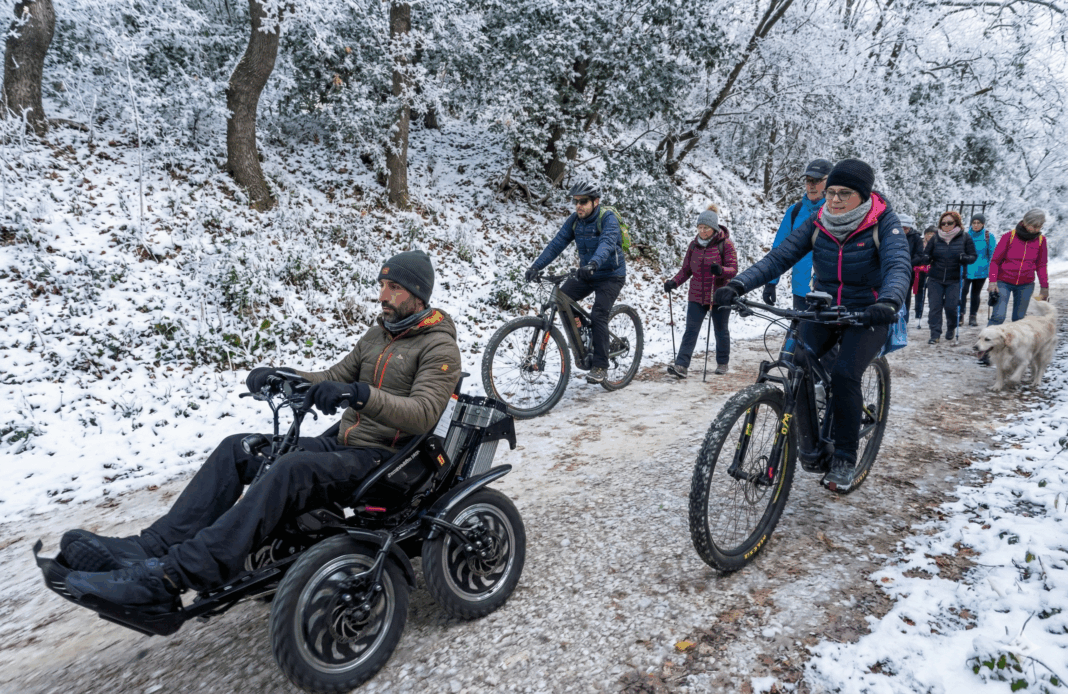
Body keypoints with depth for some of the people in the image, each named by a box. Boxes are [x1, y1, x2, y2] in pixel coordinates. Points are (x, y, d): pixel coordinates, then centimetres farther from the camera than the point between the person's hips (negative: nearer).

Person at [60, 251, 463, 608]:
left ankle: (173, 575, -38)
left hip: (384, 461, -8)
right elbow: (332, 379, 19)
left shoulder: (440, 347, -8)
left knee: (291, 470, -34)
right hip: (342, 444, 8)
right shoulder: (377, 334, 18)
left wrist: (361, 394, -37)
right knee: (237, 449, -6)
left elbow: (423, 414, -23)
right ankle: (151, 547, -14)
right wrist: (283, 375, 1)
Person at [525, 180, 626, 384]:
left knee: (598, 315, -20)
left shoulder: (608, 218, -19)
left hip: (611, 275, -6)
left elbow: (607, 243, -37)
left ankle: (600, 367, -10)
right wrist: (536, 266, -21)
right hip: (586, 274, 6)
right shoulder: (575, 220, -1)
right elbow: (557, 243, -8)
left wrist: (592, 264, -56)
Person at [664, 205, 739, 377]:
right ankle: (681, 365, -12)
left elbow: (733, 269, -13)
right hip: (697, 296, 3)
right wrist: (674, 282, -10)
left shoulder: (725, 244, -8)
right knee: (691, 330, -5)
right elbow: (686, 269, 7)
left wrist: (721, 270, -35)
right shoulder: (694, 244, 4)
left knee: (721, 330, 12)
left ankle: (722, 363, 30)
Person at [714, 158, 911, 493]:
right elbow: (779, 257, -13)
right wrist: (738, 284, -29)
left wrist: (888, 303, -50)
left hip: (867, 315, -3)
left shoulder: (884, 224, -13)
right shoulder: (818, 224, -4)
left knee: (844, 374, -24)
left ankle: (844, 459, -7)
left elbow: (898, 267, -28)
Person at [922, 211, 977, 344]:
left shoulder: (965, 238, 2)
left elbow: (973, 256, 4)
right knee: (935, 306, -4)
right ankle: (935, 334, 1)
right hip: (935, 279, 1)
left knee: (951, 306, -4)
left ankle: (951, 328, 25)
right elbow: (926, 254, 13)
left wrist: (965, 258, -19)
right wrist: (926, 259, -12)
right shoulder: (935, 238, 5)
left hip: (955, 280, -1)